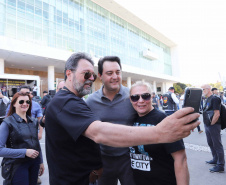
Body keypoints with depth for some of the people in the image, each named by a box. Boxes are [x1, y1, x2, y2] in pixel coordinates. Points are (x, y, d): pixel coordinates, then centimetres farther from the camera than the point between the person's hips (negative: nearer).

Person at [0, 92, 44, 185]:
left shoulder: (34, 122, 4)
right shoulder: (8, 123, -11)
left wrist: (41, 162, 14)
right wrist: (24, 152, -22)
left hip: (34, 163, 5)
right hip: (17, 166, -5)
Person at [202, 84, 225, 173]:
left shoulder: (214, 99, -16)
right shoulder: (208, 99, 12)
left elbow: (217, 114, -22)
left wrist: (211, 124, -14)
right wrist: (206, 125, 15)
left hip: (214, 126, -9)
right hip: (207, 125, 9)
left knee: (217, 145, 0)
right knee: (210, 143, 19)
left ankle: (220, 166, 11)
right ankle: (215, 160, 36)